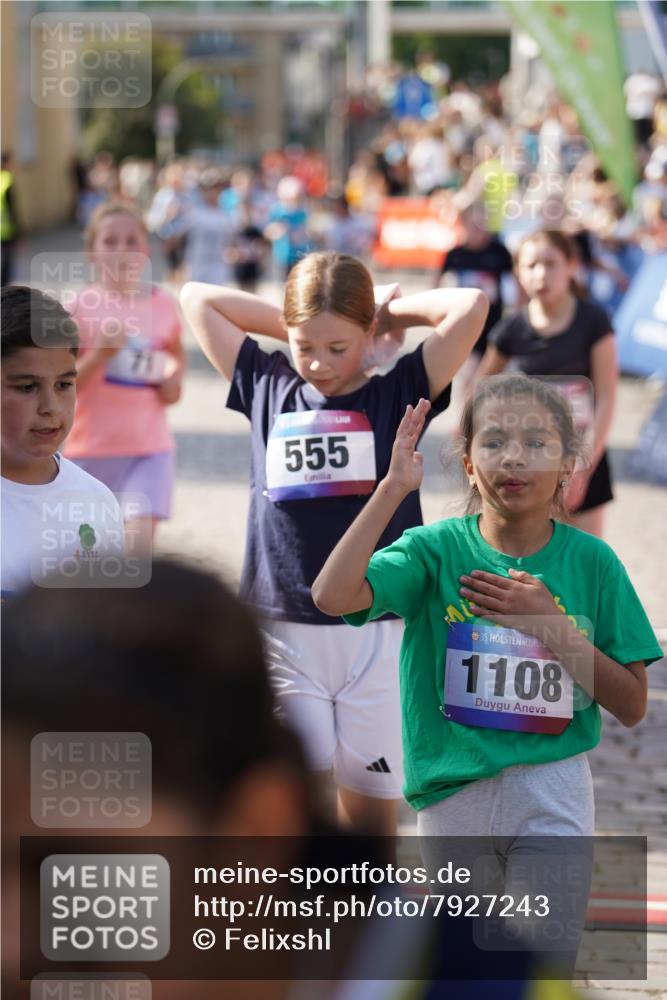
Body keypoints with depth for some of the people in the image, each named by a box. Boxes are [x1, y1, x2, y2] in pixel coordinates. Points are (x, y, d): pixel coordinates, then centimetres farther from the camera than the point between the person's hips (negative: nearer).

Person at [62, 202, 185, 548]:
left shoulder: (164, 305, 1)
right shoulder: (80, 307, -8)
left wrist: (174, 382, 0)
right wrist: (101, 354, -23)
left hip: (149, 446, 1)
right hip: (91, 446, -1)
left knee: (140, 542, -14)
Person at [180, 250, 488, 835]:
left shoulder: (399, 394, 2)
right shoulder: (267, 388, 8)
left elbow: (470, 305, -9)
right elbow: (197, 298, 14)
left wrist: (393, 313, 5)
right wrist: (291, 325, 12)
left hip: (379, 633, -1)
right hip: (283, 632, 1)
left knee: (371, 811, 7)